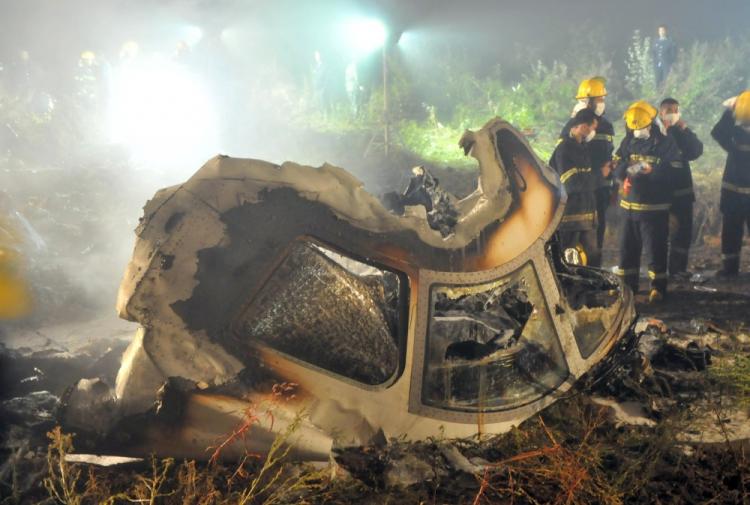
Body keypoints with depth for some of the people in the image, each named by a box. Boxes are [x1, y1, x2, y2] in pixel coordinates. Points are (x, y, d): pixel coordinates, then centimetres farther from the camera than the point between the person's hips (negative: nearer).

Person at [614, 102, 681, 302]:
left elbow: (673, 173, -11)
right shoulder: (627, 142, 8)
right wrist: (629, 170, -19)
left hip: (655, 207, -5)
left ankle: (658, 287, 10)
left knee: (655, 248, -1)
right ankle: (626, 284, 24)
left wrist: (650, 170, -19)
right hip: (629, 205, 5)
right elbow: (616, 168, 2)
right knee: (627, 247, 12)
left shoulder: (666, 144, -5)